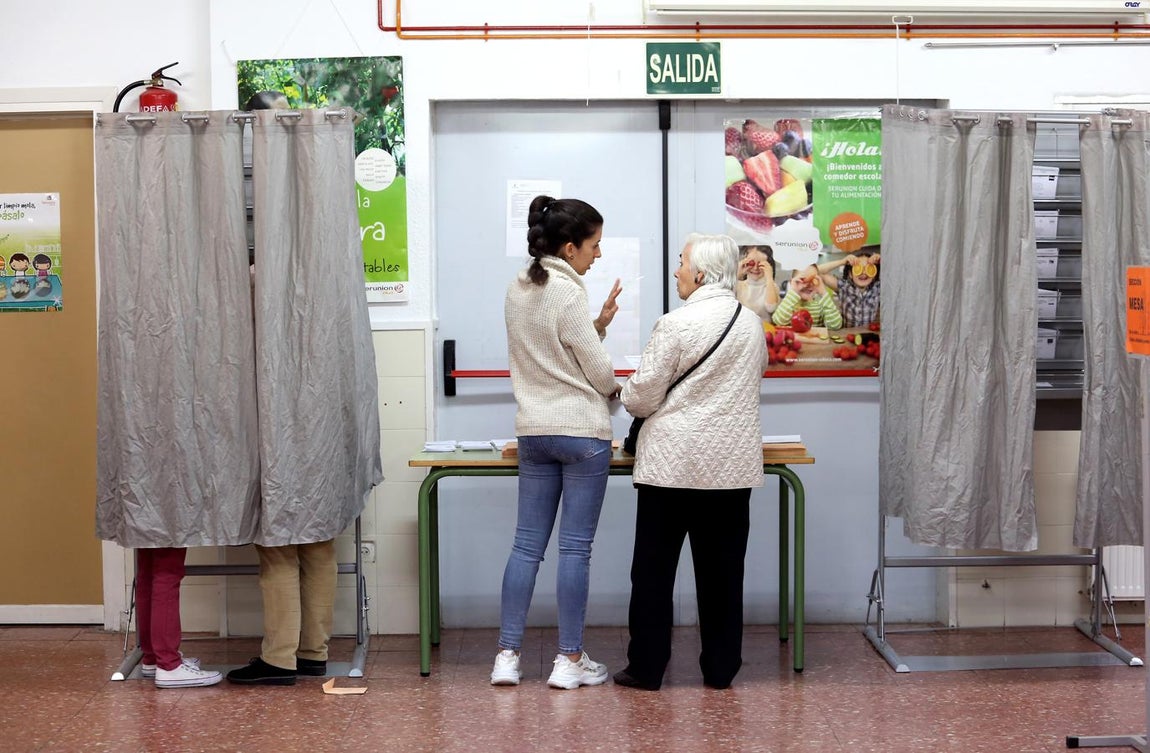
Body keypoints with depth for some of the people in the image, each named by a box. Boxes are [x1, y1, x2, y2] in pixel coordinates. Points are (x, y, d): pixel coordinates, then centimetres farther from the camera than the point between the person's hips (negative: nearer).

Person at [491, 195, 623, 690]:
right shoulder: (567, 294, -15)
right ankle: (569, 660, 6)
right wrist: (613, 389, 12)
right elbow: (599, 371, -9)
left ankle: (507, 655, 7)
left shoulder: (517, 291, 8)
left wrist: (599, 324, 4)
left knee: (527, 544, 8)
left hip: (533, 431, 7)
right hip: (583, 431, -7)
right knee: (576, 547, 0)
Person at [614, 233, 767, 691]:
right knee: (721, 569, 11)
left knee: (654, 568, 5)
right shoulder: (752, 324, 5)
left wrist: (629, 398, 13)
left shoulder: (675, 325, -12)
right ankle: (720, 668, 16)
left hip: (672, 463, -5)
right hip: (732, 464, 5)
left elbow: (641, 395, -9)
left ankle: (646, 668, 9)